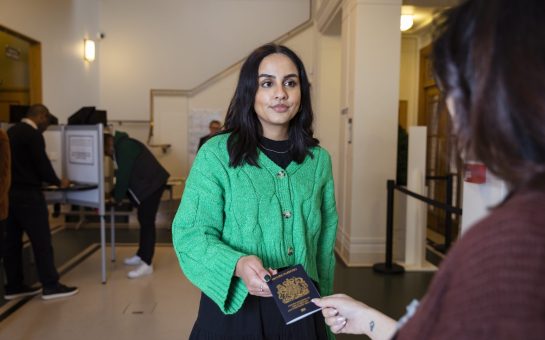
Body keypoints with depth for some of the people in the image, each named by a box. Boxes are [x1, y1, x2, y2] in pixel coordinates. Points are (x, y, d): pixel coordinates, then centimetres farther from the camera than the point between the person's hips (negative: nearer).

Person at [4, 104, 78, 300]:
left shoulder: (11, 132, 13)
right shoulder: (33, 135, -14)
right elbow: (42, 164, -14)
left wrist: (48, 181, 23)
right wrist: (58, 183, 3)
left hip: (10, 192, 9)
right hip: (27, 194, -9)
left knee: (12, 241, 11)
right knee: (41, 240, -3)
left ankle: (14, 287, 19)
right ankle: (50, 286, 3)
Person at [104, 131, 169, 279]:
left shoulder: (124, 146, -17)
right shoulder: (119, 147, 15)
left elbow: (123, 175, -18)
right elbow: (122, 174, 18)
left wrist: (117, 197, -7)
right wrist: (117, 194, 12)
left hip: (152, 183, -10)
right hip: (145, 184, 10)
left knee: (147, 222, -10)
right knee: (143, 220, 16)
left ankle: (147, 264, -8)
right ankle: (141, 255, 27)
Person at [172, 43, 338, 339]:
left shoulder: (318, 159, 1)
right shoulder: (216, 153, -10)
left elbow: (324, 245, 7)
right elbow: (190, 233, -11)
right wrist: (238, 265, -28)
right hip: (234, 309, -3)